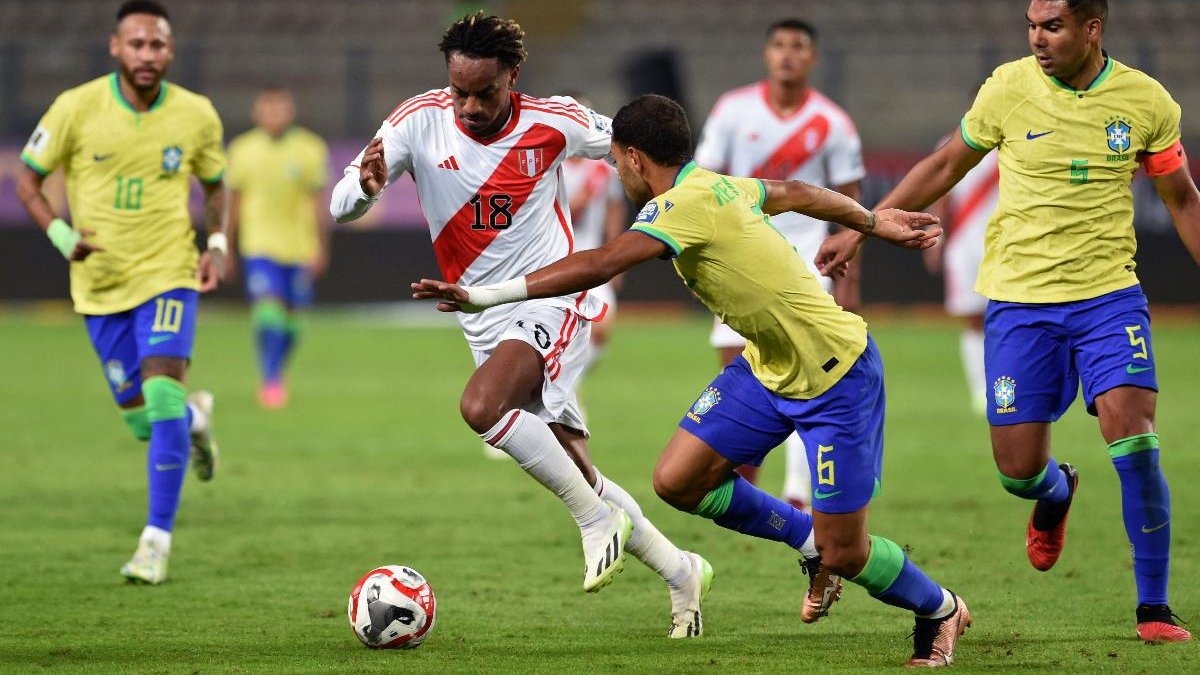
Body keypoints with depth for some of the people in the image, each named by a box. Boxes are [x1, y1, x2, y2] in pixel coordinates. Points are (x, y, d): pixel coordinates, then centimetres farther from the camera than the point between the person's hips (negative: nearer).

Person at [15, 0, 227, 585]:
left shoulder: (196, 115, -5)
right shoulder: (77, 108, -10)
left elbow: (215, 185, 13)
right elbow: (27, 180, 0)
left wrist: (217, 245, -4)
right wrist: (62, 235, -17)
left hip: (168, 274, -1)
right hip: (101, 283, 1)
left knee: (162, 393, -20)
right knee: (143, 421, 6)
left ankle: (158, 538, -13)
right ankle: (195, 417, 44)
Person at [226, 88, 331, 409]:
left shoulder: (310, 150, 0)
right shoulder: (243, 150, 2)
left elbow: (318, 204, 3)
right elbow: (234, 204, 9)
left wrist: (321, 249, 0)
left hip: (300, 248, 1)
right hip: (259, 246, -1)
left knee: (291, 315, 8)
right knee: (267, 310, -17)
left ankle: (276, 374, 30)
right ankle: (269, 379, -8)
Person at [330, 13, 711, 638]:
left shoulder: (553, 123, -13)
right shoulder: (420, 122, -9)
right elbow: (340, 208, -13)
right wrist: (365, 186, -35)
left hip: (552, 302, -5)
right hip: (486, 322, 5)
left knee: (481, 406, -32)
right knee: (578, 477, 9)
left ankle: (598, 521, -17)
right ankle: (681, 572, 28)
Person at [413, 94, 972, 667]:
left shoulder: (684, 205, -25)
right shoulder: (719, 186, 3)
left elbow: (600, 265, -36)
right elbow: (794, 194, 20)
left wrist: (487, 295, -38)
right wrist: (873, 221, 38)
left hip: (837, 377, -9)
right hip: (768, 365, 9)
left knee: (844, 555, -5)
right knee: (677, 480, -3)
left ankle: (941, 611, 25)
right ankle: (812, 543, 19)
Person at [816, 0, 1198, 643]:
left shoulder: (1146, 101, -3)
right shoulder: (1008, 88, -4)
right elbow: (944, 166, 11)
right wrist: (860, 229, 10)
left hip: (1108, 296, -1)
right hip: (1018, 299, 1)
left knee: (1132, 438, -18)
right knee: (1017, 468, -1)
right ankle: (1056, 493, 39)